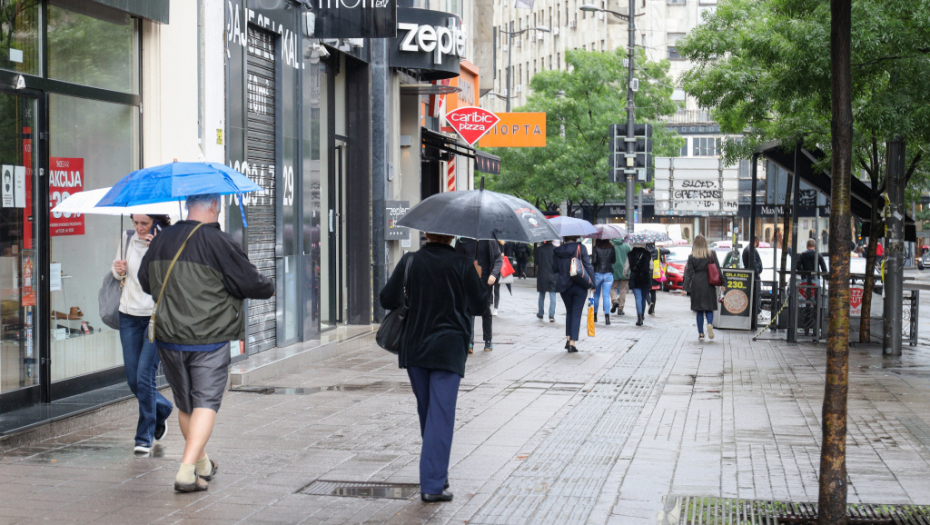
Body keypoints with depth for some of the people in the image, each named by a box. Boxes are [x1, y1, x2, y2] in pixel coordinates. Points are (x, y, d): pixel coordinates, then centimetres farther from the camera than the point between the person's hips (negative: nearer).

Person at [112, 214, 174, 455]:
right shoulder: (127, 241, 6)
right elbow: (118, 271, 20)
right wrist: (118, 270, -2)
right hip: (129, 316, 5)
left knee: (144, 377, -9)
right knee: (133, 379, 7)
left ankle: (145, 437, 3)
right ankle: (162, 409, 36)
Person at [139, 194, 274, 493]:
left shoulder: (161, 241, 5)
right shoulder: (218, 243, -13)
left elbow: (145, 282, 19)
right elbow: (251, 283, -9)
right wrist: (270, 289, 13)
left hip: (168, 338, 6)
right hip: (210, 339, -6)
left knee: (184, 404, 18)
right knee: (206, 403, -2)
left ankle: (202, 464, 34)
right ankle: (187, 470, -15)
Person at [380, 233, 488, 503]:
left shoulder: (409, 262, -1)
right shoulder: (463, 265, -7)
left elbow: (387, 299, 1)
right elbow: (480, 305, 0)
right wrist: (479, 278, 16)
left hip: (413, 348, 3)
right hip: (449, 349, -3)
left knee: (427, 413, 17)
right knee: (440, 415, -4)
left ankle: (437, 474, 28)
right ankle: (432, 485, -10)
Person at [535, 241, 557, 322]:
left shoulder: (539, 249, -8)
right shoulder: (555, 249, -10)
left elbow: (536, 262, -2)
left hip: (541, 275, 1)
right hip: (553, 275, -1)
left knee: (542, 295, 16)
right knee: (552, 295, 2)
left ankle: (540, 313, 28)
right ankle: (551, 315, -7)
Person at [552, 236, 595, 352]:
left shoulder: (558, 251, 0)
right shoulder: (581, 248, -9)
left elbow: (554, 269, 9)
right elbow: (588, 266, -9)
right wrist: (592, 283, -3)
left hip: (564, 286, 3)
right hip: (580, 286, -3)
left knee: (569, 312, 21)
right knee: (576, 314, 2)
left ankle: (568, 339, 15)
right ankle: (572, 343, -5)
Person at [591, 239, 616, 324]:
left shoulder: (596, 248, -7)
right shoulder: (611, 248, 0)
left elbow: (594, 261, -12)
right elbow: (614, 260, 8)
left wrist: (591, 262, 10)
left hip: (597, 273, -1)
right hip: (608, 274, 1)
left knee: (596, 295, 13)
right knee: (606, 295, -2)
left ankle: (595, 316, 20)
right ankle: (607, 316, -15)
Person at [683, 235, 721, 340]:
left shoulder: (692, 256, -2)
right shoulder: (712, 254, 1)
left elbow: (689, 272, -4)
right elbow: (717, 269, 3)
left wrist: (685, 287, -3)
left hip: (696, 284, 0)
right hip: (709, 284, 0)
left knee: (699, 310, 7)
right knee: (709, 308, 7)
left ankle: (701, 333, 5)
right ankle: (710, 323, -23)